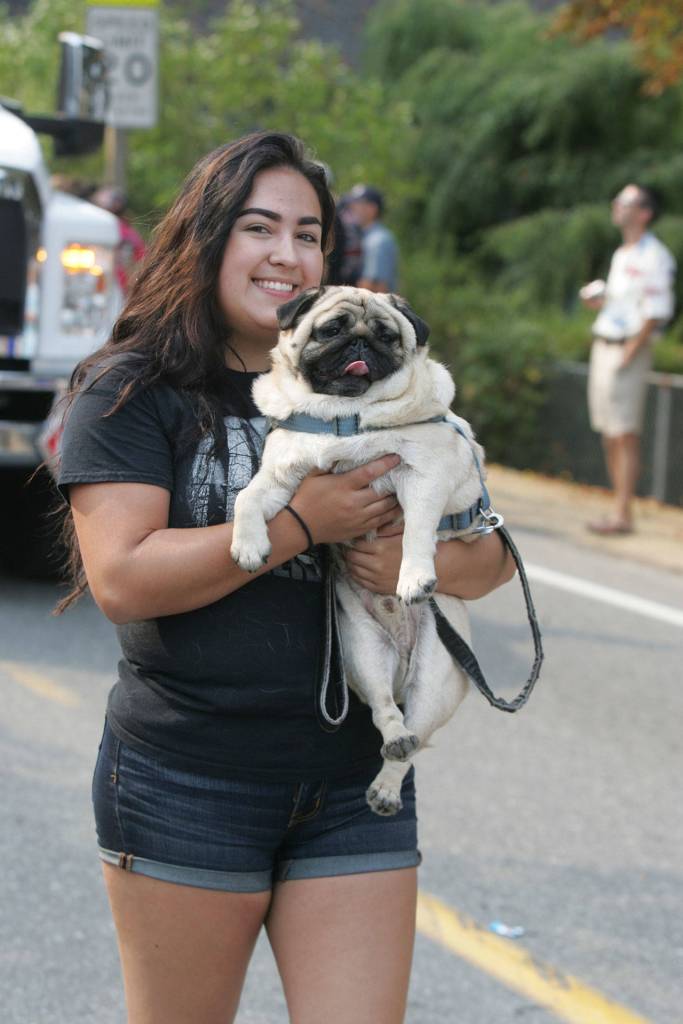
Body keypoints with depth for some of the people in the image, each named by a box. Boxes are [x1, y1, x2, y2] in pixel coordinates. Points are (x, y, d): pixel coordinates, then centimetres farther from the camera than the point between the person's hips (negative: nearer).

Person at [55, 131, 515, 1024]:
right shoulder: (133, 390, -3)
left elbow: (492, 556, 12)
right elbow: (120, 579, -16)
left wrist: (427, 562, -11)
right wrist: (299, 524, -18)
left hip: (354, 784, 4)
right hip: (186, 782, -3)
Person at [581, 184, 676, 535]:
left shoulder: (654, 256, -11)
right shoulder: (621, 255, 18)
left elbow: (656, 312, -16)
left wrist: (629, 354, -19)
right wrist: (596, 299, 6)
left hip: (629, 348, -9)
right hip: (603, 345, 9)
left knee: (625, 435, -10)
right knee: (608, 434, 10)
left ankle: (623, 514, -10)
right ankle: (619, 508, 15)